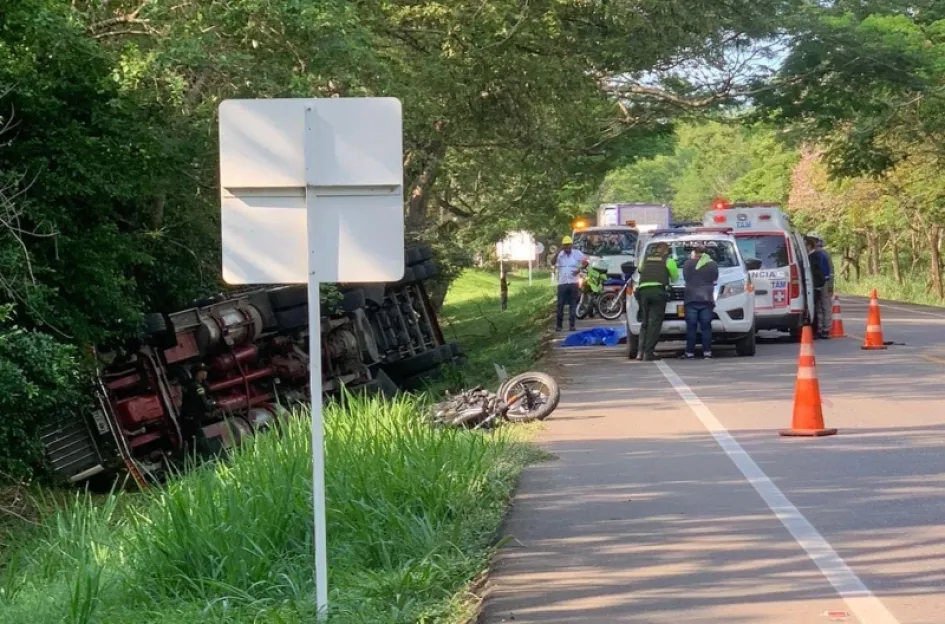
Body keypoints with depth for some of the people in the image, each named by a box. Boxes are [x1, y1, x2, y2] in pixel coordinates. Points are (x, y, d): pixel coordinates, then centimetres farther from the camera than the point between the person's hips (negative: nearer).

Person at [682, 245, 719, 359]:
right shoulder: (712, 264, 6)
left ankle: (689, 353, -1)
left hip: (691, 299, -1)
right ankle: (707, 352, -4)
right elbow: (715, 279, 14)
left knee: (691, 327, 1)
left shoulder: (688, 264, 3)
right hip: (706, 299, 1)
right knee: (706, 327, 1)